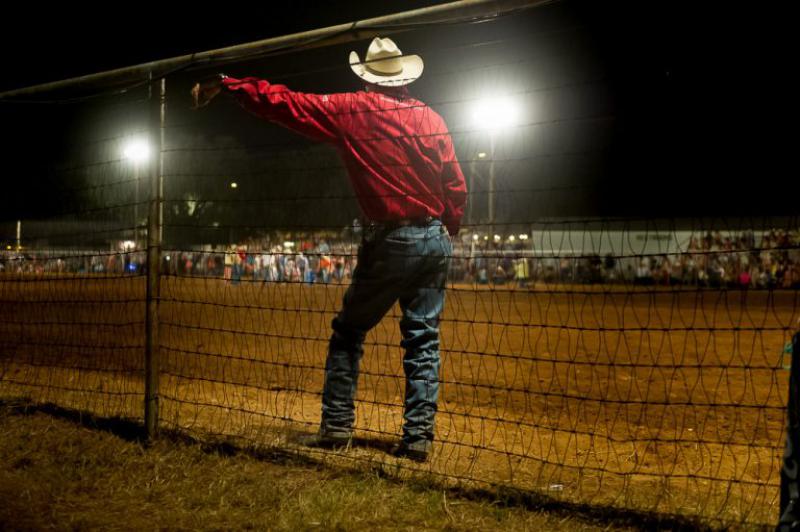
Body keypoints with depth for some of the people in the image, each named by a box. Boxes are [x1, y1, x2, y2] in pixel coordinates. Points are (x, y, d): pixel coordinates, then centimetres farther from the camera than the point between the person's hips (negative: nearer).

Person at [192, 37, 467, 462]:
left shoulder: (351, 110, -2)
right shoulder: (430, 119, 6)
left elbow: (284, 103, -1)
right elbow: (456, 188, 5)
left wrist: (224, 84, 8)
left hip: (387, 243, -3)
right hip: (435, 240, 3)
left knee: (348, 331, 11)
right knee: (423, 340, 7)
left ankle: (336, 423, 9)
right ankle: (419, 435, 4)